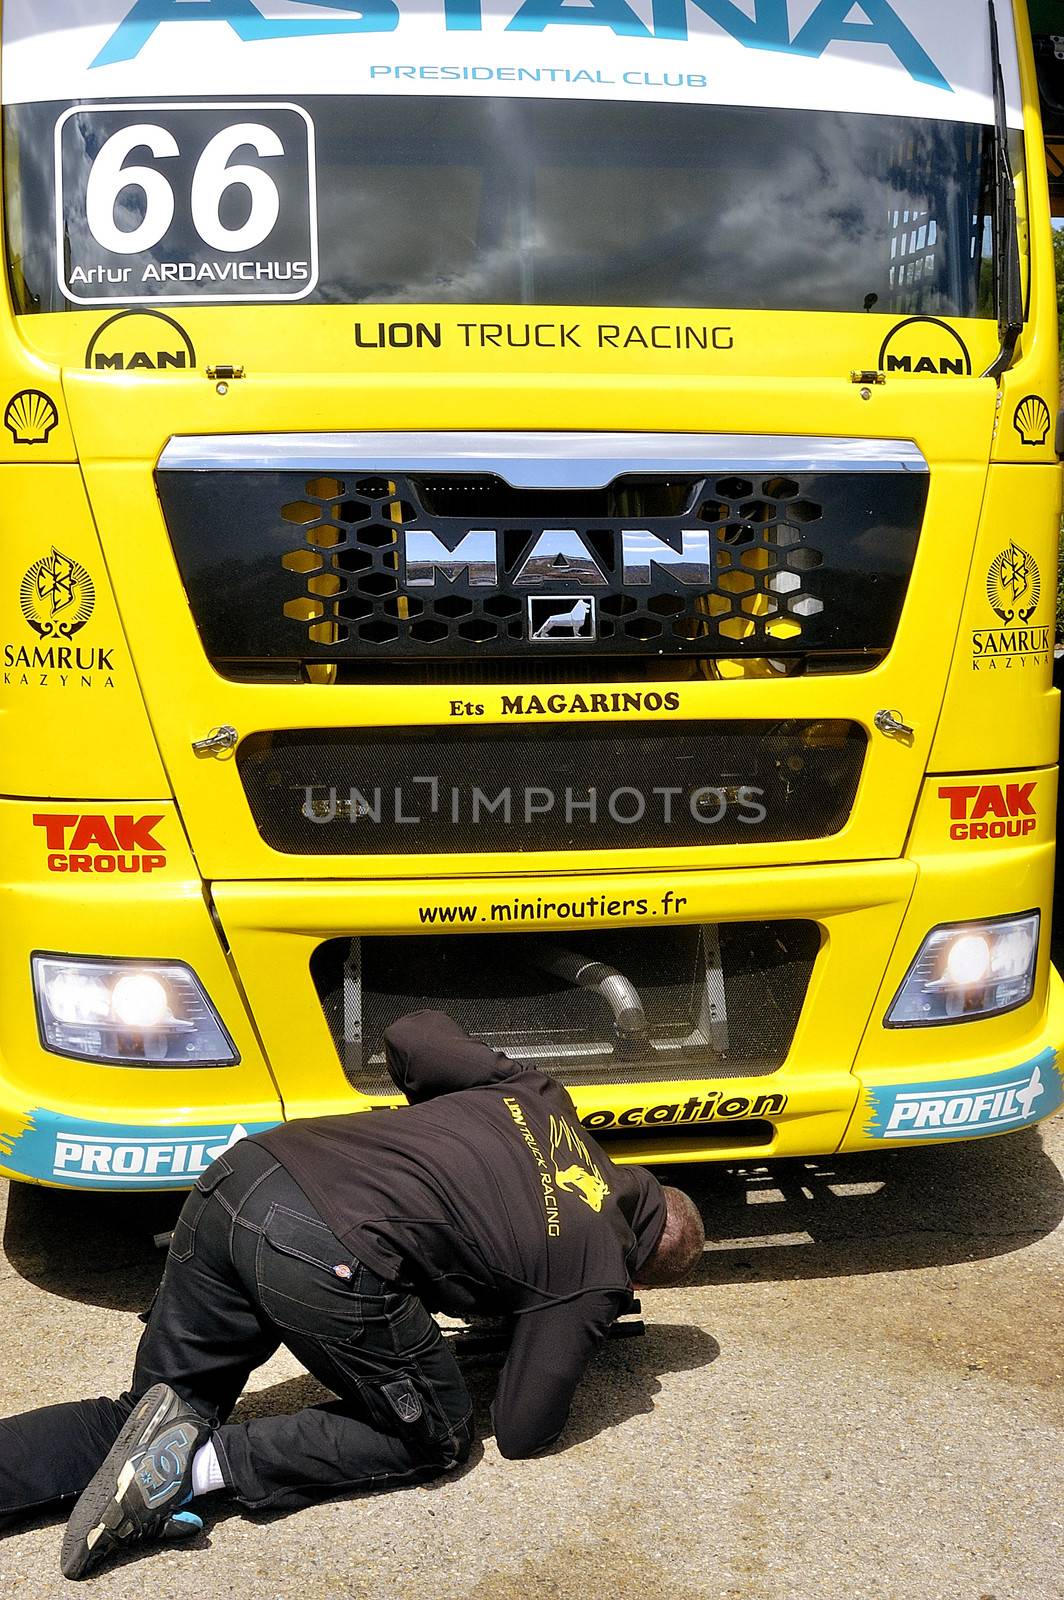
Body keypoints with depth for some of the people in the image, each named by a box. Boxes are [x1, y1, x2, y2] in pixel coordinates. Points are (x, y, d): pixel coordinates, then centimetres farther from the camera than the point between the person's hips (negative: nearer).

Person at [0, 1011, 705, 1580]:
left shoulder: (535, 1091, 22)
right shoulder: (600, 1275, 9)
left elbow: (410, 1036, 25)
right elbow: (523, 1431, 12)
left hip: (239, 1175, 7)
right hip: (332, 1261, -7)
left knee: (143, 1418, 23)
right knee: (436, 1435, 17)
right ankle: (200, 1467, 0)